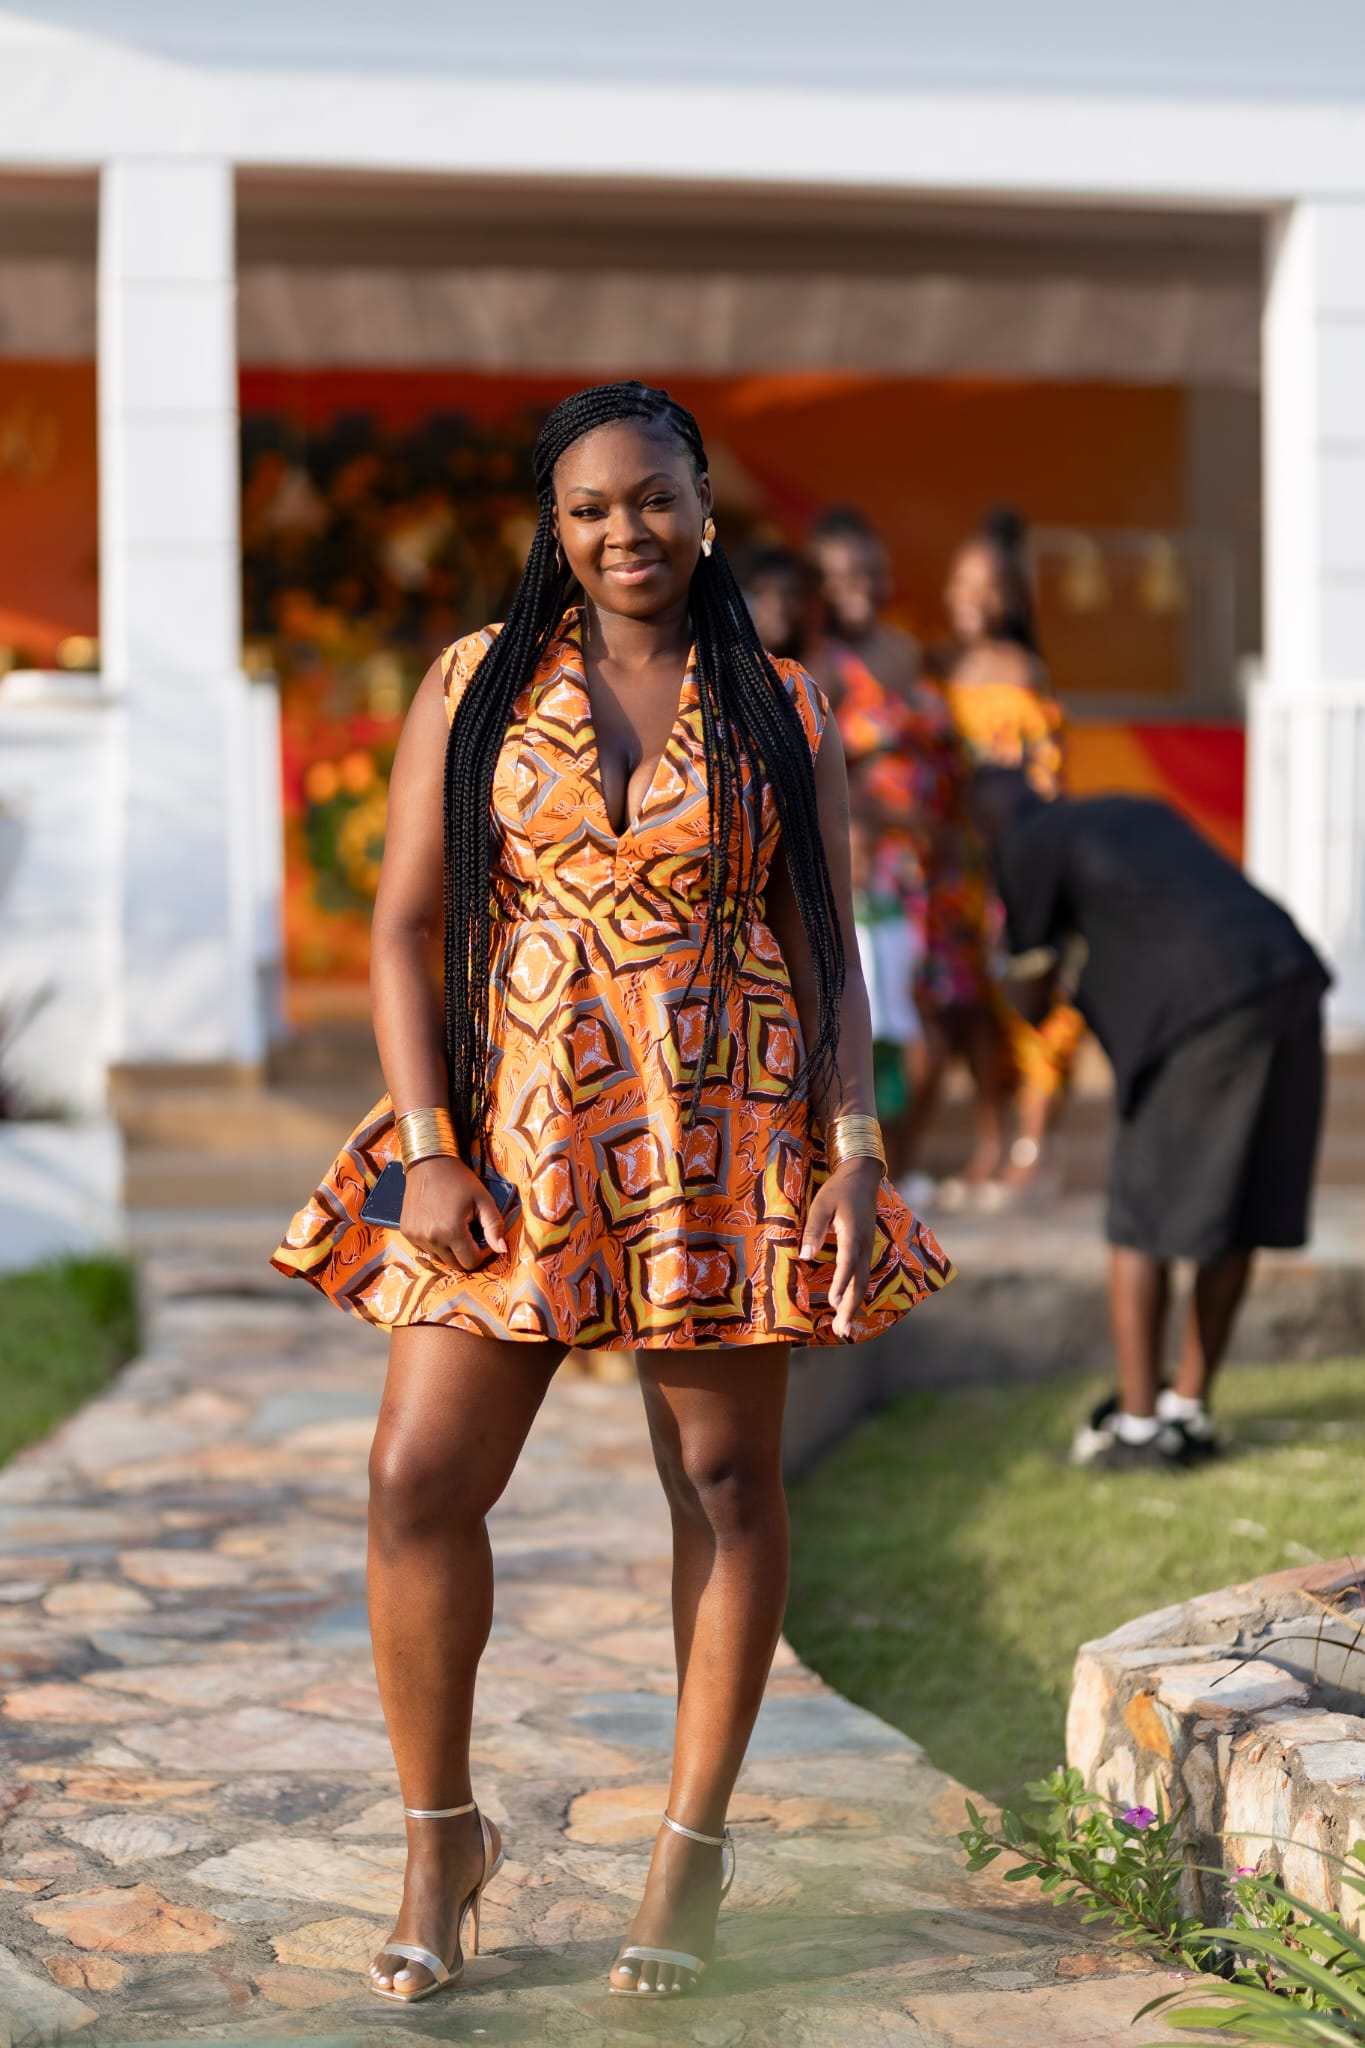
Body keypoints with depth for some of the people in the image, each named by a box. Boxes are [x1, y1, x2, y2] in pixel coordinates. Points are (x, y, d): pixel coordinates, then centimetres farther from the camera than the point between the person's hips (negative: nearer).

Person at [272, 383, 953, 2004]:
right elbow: (403, 926, 3)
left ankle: (693, 1843, 19)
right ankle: (441, 1837, 13)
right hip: (513, 1135, 0)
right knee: (419, 1477, -5)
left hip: (725, 1137, 0)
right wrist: (429, 1149, -7)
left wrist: (853, 1153, -4)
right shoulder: (473, 689, 6)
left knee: (724, 1483, 4)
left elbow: (829, 952, 7)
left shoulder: (784, 711, 7)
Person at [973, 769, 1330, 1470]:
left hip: (1208, 1013, -8)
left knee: (1142, 1219, 3)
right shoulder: (1142, 810, 27)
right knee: (1236, 1211, 13)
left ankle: (1139, 1422, 6)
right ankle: (1189, 1408, 22)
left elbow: (1032, 995, 10)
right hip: (1290, 976, 8)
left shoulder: (1028, 844, 6)